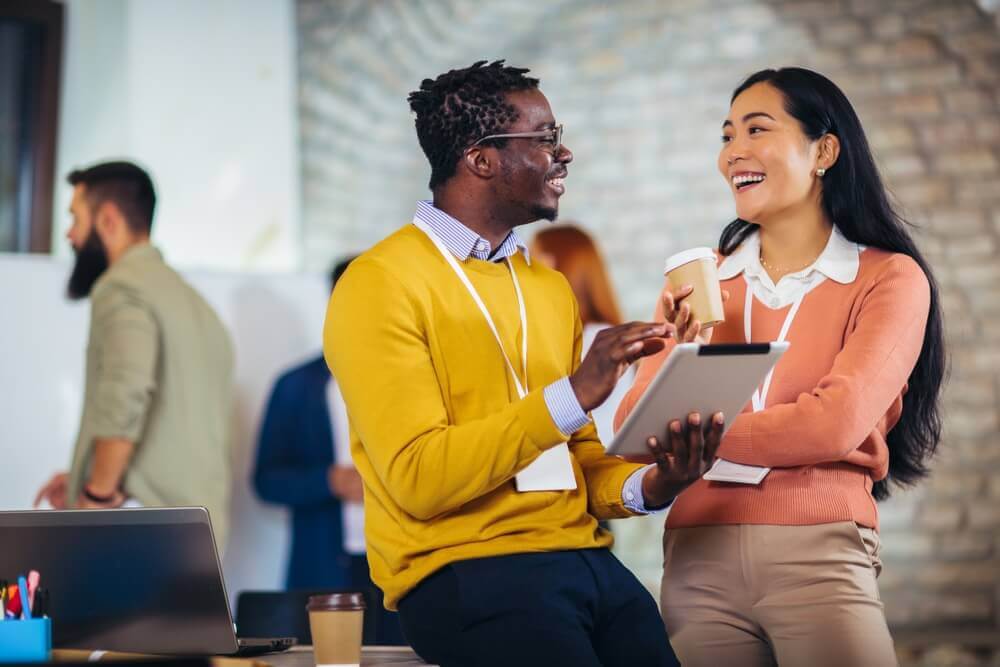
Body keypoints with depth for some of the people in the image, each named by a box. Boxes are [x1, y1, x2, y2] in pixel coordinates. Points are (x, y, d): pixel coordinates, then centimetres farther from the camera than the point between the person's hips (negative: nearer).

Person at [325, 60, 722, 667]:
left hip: (584, 560, 6)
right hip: (464, 572, -6)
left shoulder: (550, 287, 16)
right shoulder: (381, 285, -6)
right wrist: (572, 396, -19)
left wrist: (645, 488, -4)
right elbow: (418, 478, -15)